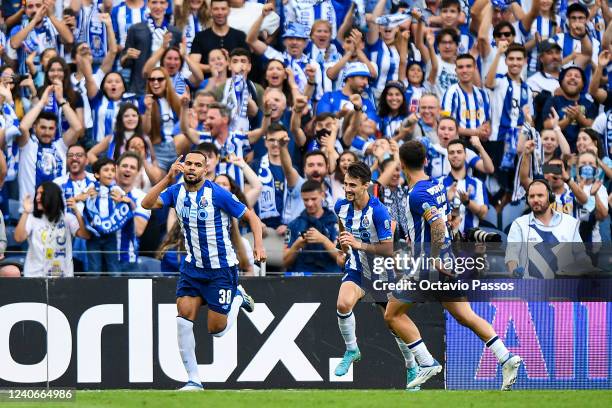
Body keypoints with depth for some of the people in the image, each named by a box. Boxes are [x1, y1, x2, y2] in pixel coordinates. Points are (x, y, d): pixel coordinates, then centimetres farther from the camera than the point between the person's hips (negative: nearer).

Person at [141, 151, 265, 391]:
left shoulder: (217, 194, -16)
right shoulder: (176, 191, -3)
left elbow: (250, 216, -9)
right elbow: (147, 204, -17)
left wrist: (258, 245, -23)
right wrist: (168, 179, -28)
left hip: (221, 269, -4)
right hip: (193, 267, 4)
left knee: (216, 330, 1)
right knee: (184, 318, -12)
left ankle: (238, 297, 31)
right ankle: (193, 380, -4)